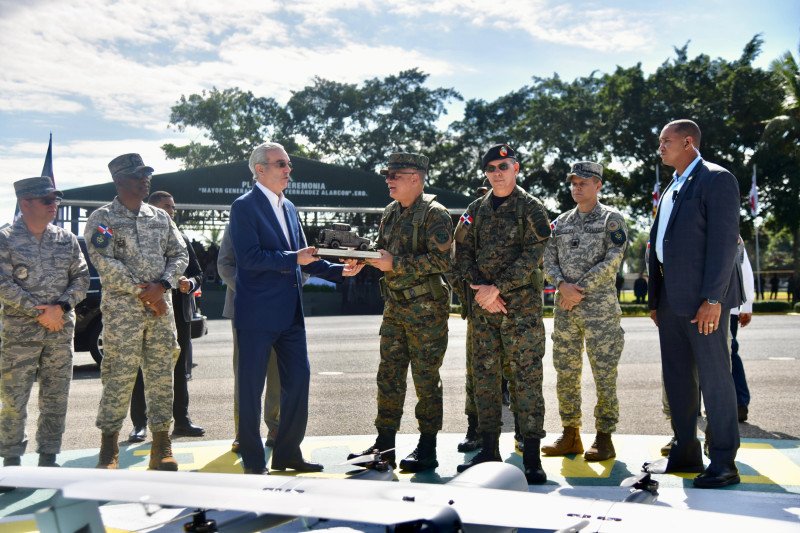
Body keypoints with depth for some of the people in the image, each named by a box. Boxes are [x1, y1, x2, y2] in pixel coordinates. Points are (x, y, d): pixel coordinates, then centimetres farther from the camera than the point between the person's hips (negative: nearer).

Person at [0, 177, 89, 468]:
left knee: (55, 400, 8)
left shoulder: (66, 239, 9)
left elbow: (82, 277, 6)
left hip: (61, 331, 4)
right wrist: (39, 313, -15)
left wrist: (60, 307, -11)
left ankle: (48, 459, 19)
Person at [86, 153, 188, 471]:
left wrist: (162, 285, -8)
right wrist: (142, 292, -13)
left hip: (160, 307, 4)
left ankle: (162, 446, 12)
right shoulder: (102, 218, 1)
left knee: (161, 376, 5)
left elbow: (180, 254, 10)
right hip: (121, 310, -4)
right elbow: (105, 263, -10)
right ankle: (109, 450, 9)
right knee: (118, 378, -3)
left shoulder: (160, 217, 15)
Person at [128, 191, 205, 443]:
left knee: (180, 370, 10)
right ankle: (140, 424, 10)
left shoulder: (182, 239, 13)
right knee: (143, 370, 3)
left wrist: (189, 284, -9)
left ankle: (181, 421, 18)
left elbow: (198, 273, 12)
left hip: (179, 312, 5)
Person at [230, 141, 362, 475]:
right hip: (257, 313, -7)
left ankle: (287, 453, 23)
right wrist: (293, 258, -24)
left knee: (298, 382, 10)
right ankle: (252, 461, 16)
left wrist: (339, 271, 6)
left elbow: (302, 258, 18)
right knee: (251, 387, 3)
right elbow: (249, 257, -19)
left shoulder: (288, 208, 15)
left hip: (290, 313, 8)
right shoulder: (244, 206, -8)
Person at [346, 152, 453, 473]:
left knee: (426, 379, 1)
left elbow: (442, 261, -20)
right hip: (395, 308, 8)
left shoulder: (434, 214, -11)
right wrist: (367, 259, -1)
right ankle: (384, 446, 19)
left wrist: (396, 264, -21)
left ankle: (427, 449, 13)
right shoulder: (390, 213, 14)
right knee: (388, 376, 10)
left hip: (426, 310, -8)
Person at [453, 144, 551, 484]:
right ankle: (488, 449, 17)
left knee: (525, 377, -5)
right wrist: (481, 288, -7)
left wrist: (497, 287, -15)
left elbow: (532, 255, -9)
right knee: (485, 376, 8)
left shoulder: (531, 208, 1)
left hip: (522, 305, -5)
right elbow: (463, 252, 9)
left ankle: (531, 455, 1)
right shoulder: (476, 210, 15)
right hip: (482, 306, 5)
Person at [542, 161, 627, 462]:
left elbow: (612, 261, -11)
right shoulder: (561, 222, 15)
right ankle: (570, 435, 20)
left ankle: (604, 438, 9)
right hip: (564, 309, 5)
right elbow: (548, 261, 9)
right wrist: (563, 285, -10)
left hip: (600, 307, -5)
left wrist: (580, 289, -14)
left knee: (604, 374, -1)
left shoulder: (611, 219, 0)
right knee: (565, 374, 9)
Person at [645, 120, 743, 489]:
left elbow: (725, 241, -14)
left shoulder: (716, 180, -6)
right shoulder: (671, 189, 19)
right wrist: (655, 299, 15)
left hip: (701, 298, -8)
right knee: (677, 376, 12)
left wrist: (713, 299, -20)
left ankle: (723, 462, 7)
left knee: (713, 377, -2)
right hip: (671, 298, 9)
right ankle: (685, 452, 21)